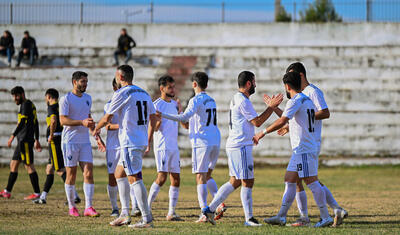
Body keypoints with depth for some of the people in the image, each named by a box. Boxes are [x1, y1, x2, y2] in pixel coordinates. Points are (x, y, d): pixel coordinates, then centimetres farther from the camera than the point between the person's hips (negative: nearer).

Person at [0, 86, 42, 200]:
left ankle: (37, 193, -6)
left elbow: (22, 122, -20)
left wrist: (13, 136, -22)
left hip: (25, 140, -10)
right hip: (22, 140, 10)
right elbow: (36, 123, 24)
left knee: (29, 166, -8)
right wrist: (37, 140, 27)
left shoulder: (26, 104, -10)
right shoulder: (31, 105, 20)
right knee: (13, 165, 11)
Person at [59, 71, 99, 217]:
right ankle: (72, 207, 11)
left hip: (85, 141, 5)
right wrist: (82, 122, -25)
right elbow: (63, 120, -15)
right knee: (71, 175, 1)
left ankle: (88, 207, -8)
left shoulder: (88, 98, 14)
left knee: (88, 173, -6)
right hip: (70, 141, -5)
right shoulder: (66, 99, -7)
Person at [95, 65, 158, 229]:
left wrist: (96, 129, 16)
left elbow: (107, 118, -3)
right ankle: (124, 214, 16)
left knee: (134, 178, -11)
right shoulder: (144, 93, 15)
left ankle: (147, 219, -15)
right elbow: (153, 118, 16)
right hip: (142, 142, 9)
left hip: (130, 142, -9)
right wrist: (149, 140, 27)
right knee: (119, 173, 19)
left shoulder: (121, 94, -9)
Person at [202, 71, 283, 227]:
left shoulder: (236, 99, 18)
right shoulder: (243, 101, -15)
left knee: (235, 181, 14)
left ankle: (210, 209, 12)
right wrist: (272, 106, -9)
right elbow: (257, 122, -14)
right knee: (248, 182, -5)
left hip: (234, 145, 10)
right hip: (241, 146, -10)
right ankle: (249, 218, -1)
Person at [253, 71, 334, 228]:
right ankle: (281, 216, 11)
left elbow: (281, 122, -23)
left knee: (312, 183, -8)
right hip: (300, 150, 10)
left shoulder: (295, 101, -13)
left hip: (303, 149, -10)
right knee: (289, 181, 10)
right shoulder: (307, 100, 15)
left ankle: (326, 217, -7)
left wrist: (262, 133, -19)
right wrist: (289, 127, 41)